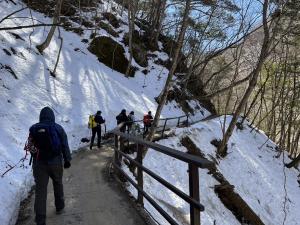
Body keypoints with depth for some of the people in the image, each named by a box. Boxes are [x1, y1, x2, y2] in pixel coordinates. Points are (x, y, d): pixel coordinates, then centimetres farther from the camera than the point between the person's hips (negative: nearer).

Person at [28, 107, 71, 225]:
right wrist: (67, 160, 5)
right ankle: (59, 207, 37)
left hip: (39, 163, 0)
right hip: (56, 162, 0)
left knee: (40, 190, 1)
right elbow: (65, 146, -4)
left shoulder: (34, 129, 0)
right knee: (58, 184, 22)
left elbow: (31, 147, 8)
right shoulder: (58, 128, -5)